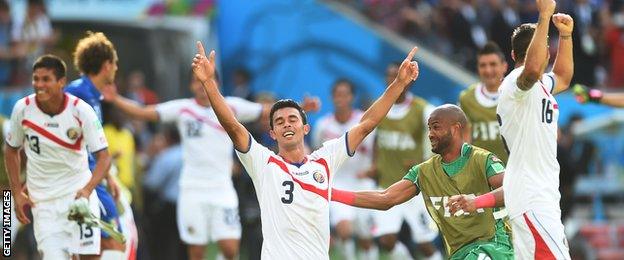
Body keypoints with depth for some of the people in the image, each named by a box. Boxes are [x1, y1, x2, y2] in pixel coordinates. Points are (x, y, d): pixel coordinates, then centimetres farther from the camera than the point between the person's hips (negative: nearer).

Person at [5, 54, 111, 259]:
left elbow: (103, 157, -13)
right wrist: (17, 194, 5)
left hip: (79, 193, -1)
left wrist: (87, 190, -30)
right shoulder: (22, 109, -6)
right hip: (42, 201, 1)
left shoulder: (80, 111, -13)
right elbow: (11, 150, 11)